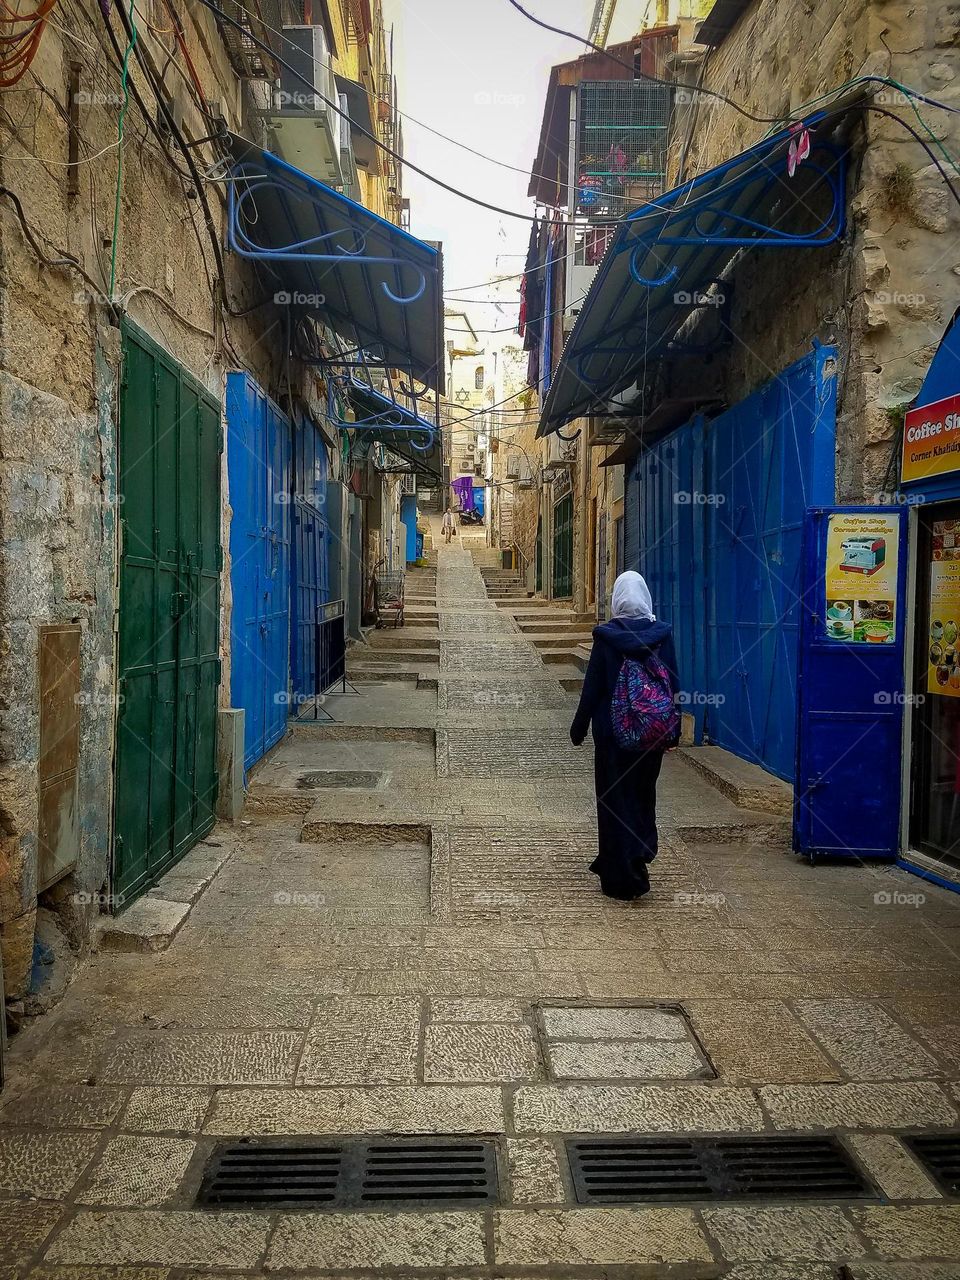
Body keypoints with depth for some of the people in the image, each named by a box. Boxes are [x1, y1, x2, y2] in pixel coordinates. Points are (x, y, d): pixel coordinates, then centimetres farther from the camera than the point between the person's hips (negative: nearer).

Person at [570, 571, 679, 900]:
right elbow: (673, 685, 0)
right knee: (643, 794, 20)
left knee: (616, 797, 6)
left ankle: (621, 877, 9)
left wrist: (579, 727, 4)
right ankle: (641, 852, 20)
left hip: (612, 730, -2)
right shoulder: (662, 634, -3)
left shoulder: (605, 635, -10)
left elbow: (592, 686, -7)